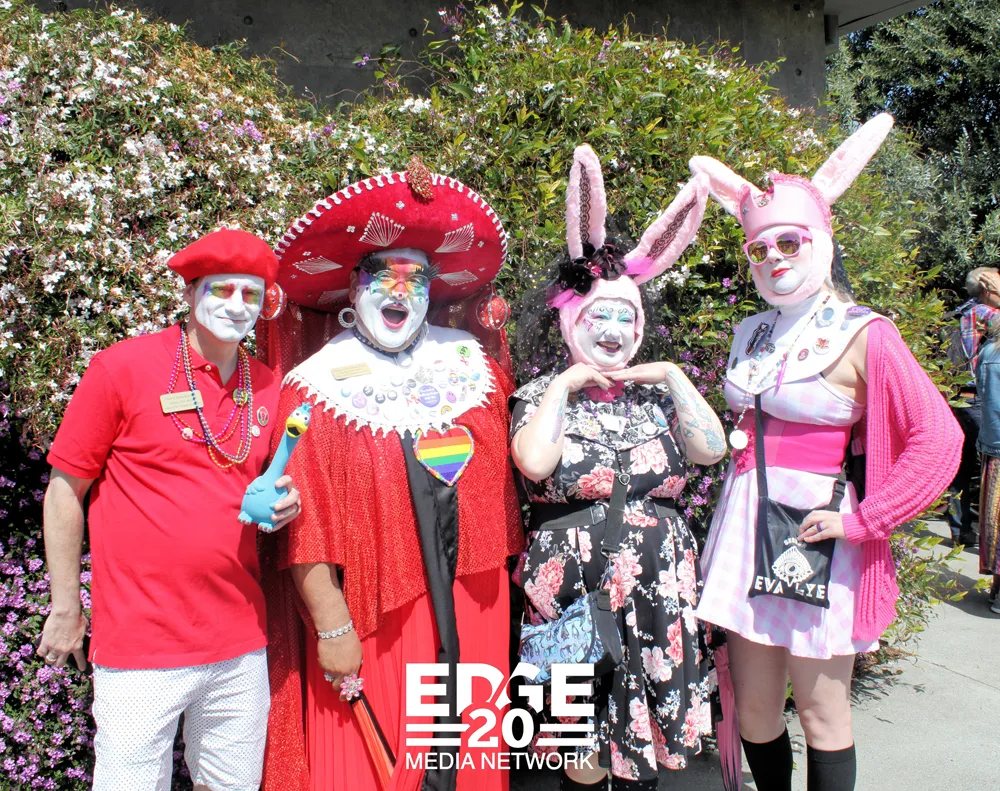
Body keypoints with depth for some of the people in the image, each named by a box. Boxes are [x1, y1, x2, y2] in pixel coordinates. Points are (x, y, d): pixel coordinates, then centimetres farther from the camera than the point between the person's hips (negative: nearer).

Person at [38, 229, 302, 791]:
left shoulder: (267, 386, 6)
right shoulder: (124, 366, -6)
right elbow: (65, 489, -1)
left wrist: (283, 504, -3)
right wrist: (66, 607, 0)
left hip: (241, 642, 4)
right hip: (140, 643, -4)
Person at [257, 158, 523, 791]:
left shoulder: (470, 360, 7)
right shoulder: (319, 382, -6)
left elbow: (499, 477, 14)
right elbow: (304, 523, -10)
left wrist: (504, 566, 10)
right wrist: (330, 625, -11)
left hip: (469, 603, 4)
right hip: (371, 617, -3)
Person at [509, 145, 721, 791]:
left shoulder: (656, 394, 10)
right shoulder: (542, 396, 1)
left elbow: (711, 449, -4)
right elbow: (534, 462, -19)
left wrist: (672, 375, -4)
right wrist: (565, 384, -10)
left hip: (659, 591, 3)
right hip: (575, 590, -3)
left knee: (646, 735, 13)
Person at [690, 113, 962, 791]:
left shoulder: (864, 336, -7)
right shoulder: (753, 333, 11)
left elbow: (938, 438, -13)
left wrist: (862, 521, -14)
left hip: (811, 531, -5)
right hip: (746, 524, 6)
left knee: (821, 709, 6)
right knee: (754, 707, 12)